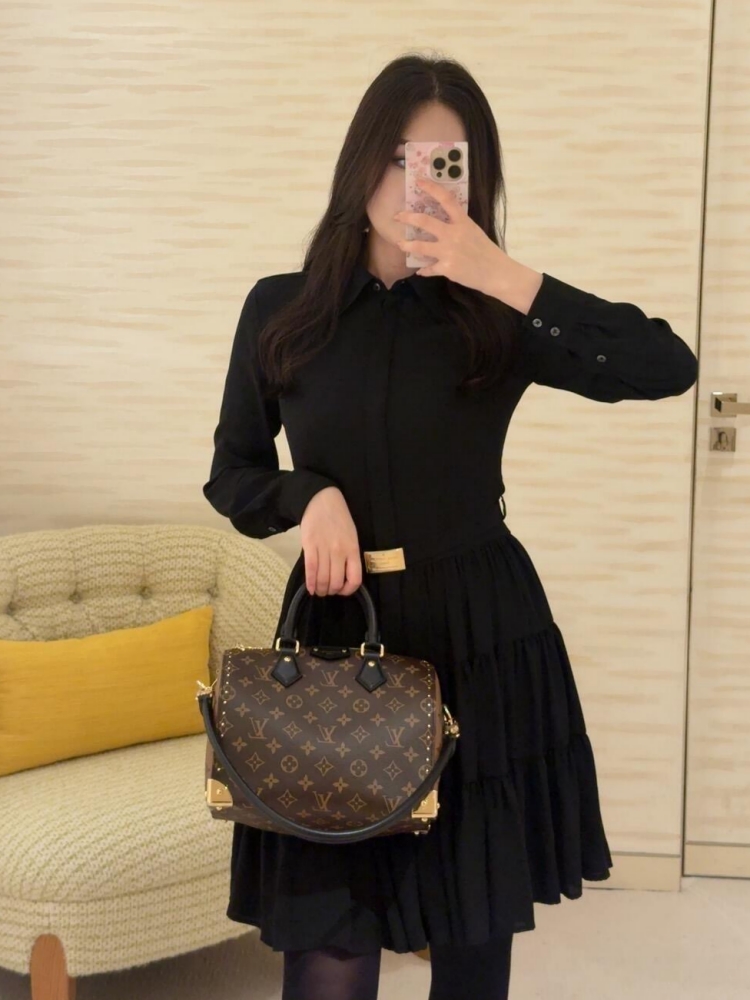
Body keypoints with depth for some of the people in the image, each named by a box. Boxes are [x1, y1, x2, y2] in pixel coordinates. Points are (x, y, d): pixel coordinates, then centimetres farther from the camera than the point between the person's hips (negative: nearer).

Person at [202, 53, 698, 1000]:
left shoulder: (495, 318, -2)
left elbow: (670, 367, -15)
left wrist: (506, 277, -21)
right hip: (338, 633, 0)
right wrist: (312, 494, -12)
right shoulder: (280, 309, 1)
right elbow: (231, 475, 10)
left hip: (482, 633, 0)